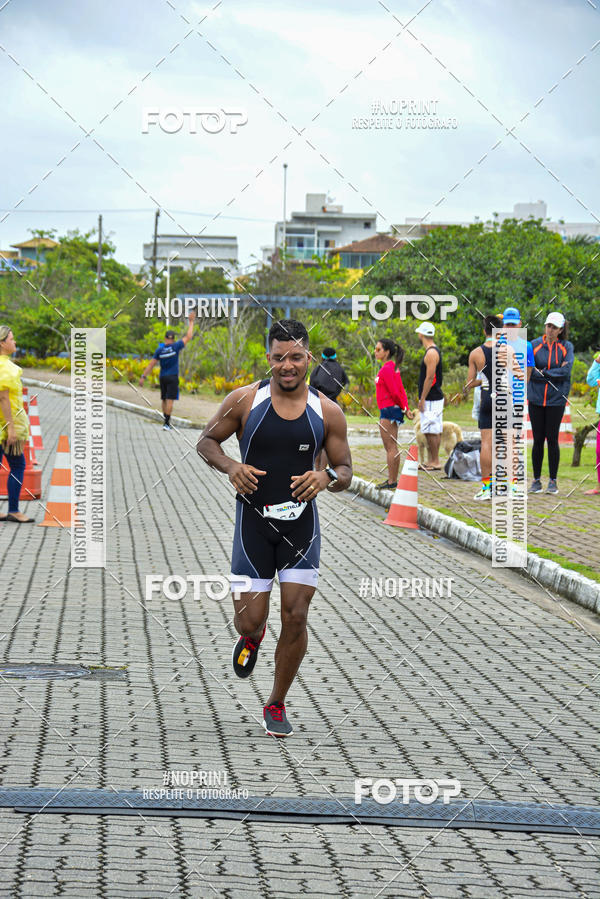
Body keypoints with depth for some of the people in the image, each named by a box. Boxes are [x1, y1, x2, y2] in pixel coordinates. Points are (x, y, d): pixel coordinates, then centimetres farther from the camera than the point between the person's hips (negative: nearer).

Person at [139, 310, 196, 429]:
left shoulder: (160, 350, -1)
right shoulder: (175, 347, -9)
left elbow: (151, 364, -4)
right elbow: (188, 337, 0)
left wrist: (143, 376, -1)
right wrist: (191, 322, 8)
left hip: (162, 378, 3)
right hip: (173, 377, -3)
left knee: (164, 400, 15)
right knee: (169, 400, -8)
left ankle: (167, 421, 25)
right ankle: (166, 424, -15)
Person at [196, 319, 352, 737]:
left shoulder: (328, 412, -1)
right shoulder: (244, 401, -5)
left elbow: (345, 471, 5)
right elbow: (206, 441, 6)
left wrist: (327, 477, -19)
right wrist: (230, 466, -15)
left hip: (301, 520, 1)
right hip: (254, 519, -1)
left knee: (295, 617, -6)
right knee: (249, 621, -3)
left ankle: (277, 706, 13)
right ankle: (253, 637, 38)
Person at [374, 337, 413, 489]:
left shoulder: (386, 369, -16)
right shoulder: (393, 367, 14)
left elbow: (395, 392, -17)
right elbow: (401, 391, 14)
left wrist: (404, 408, -7)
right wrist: (405, 408, 9)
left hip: (389, 409, -10)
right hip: (395, 410, 10)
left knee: (390, 447, -6)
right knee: (391, 447, 13)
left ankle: (391, 482, -5)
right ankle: (392, 480, 18)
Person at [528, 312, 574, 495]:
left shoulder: (566, 347, 2)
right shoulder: (534, 345, 1)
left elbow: (566, 370, -10)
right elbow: (529, 372, -6)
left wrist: (542, 372, -12)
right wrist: (554, 374, -13)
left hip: (556, 399, -1)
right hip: (536, 398, 1)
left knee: (552, 439, 0)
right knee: (538, 440, 2)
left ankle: (553, 481, 9)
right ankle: (536, 480, 10)